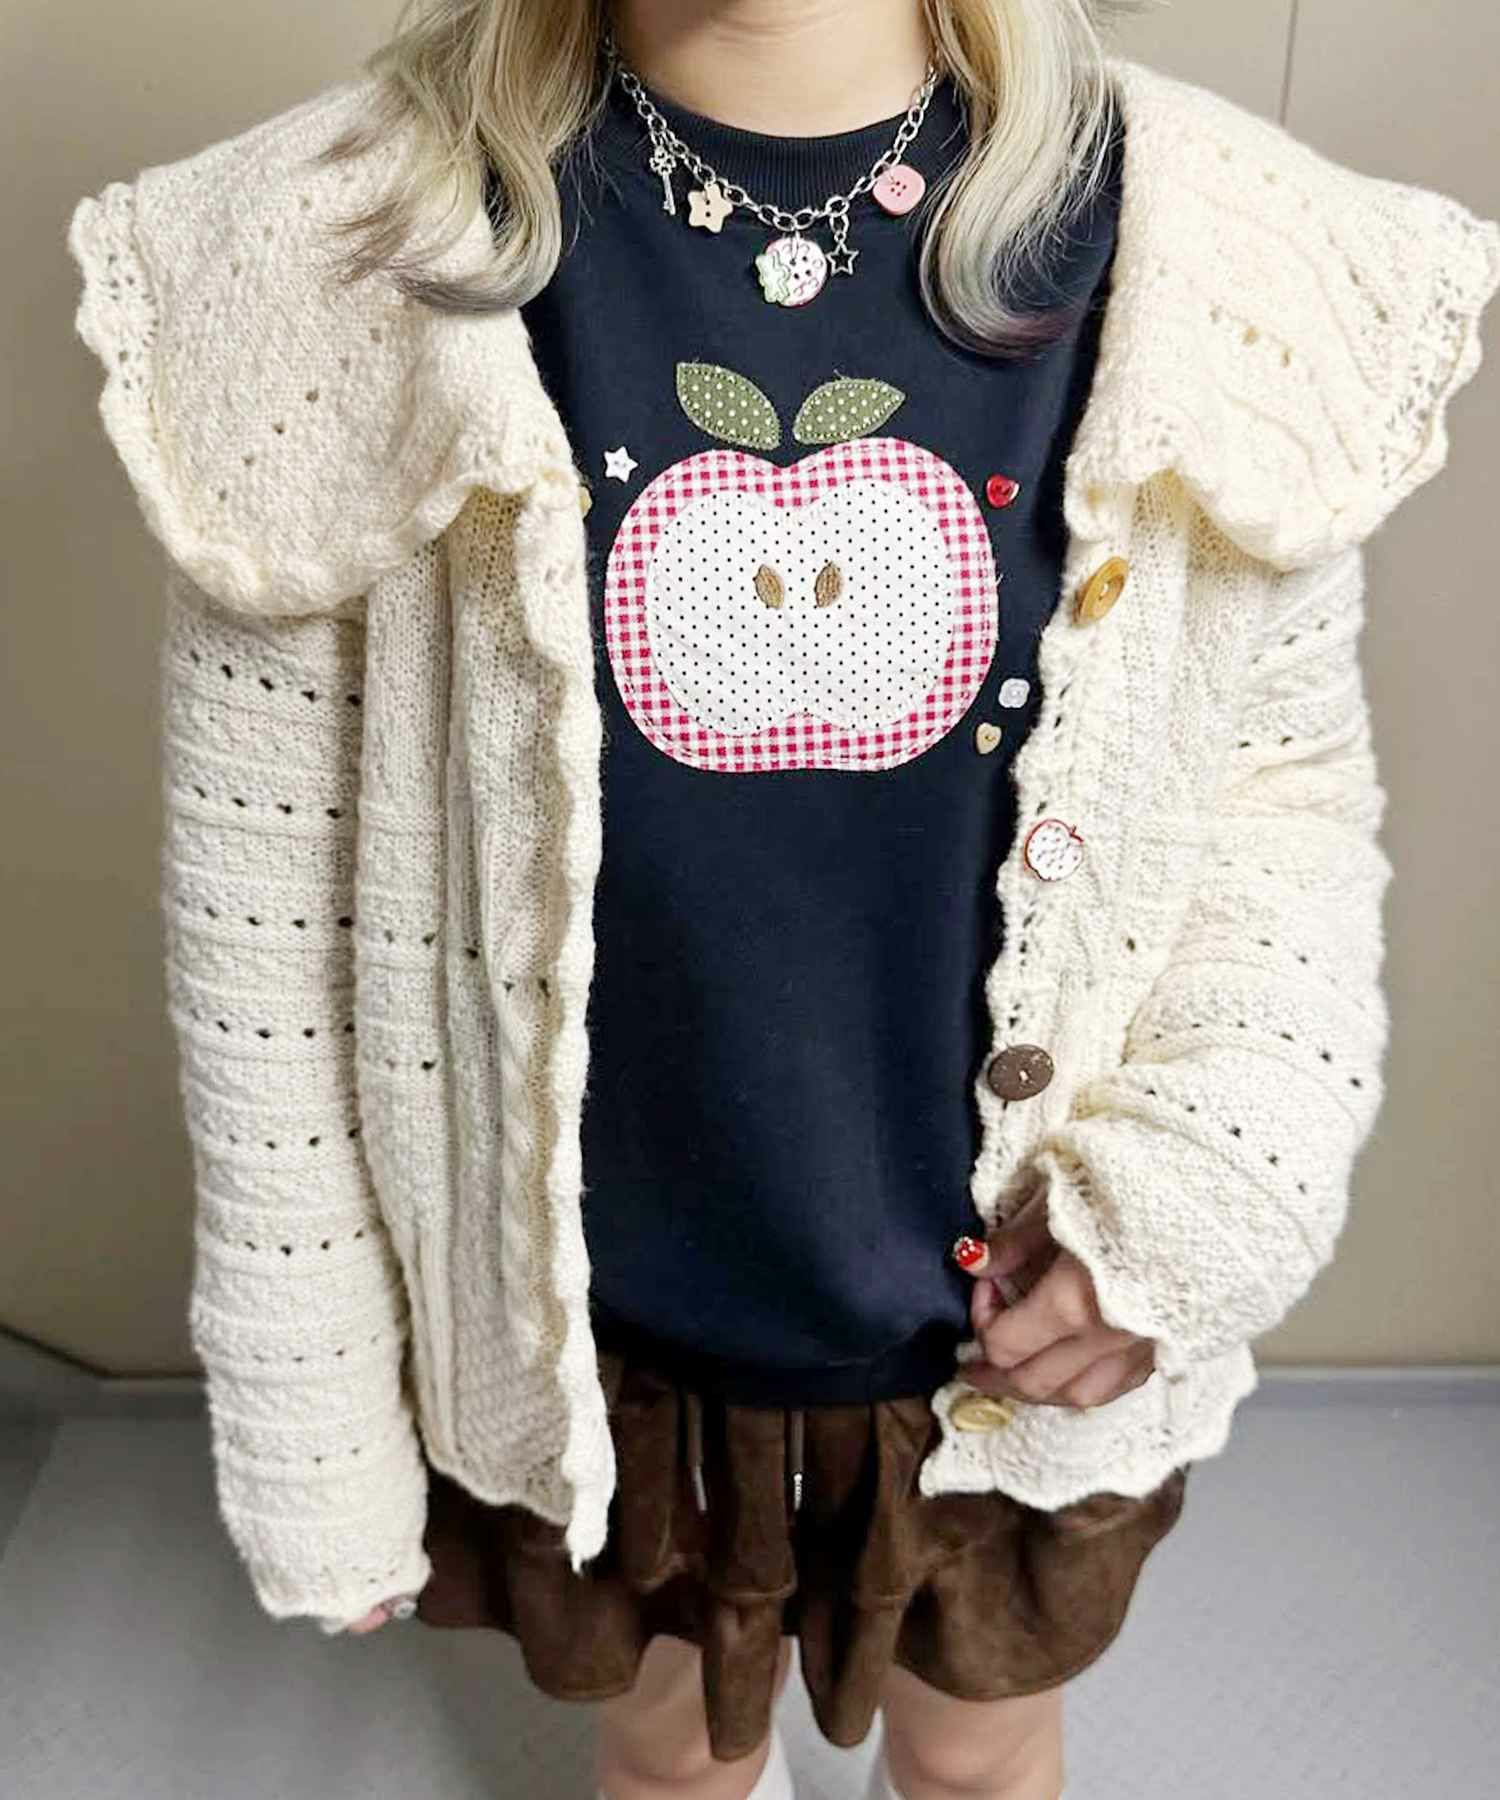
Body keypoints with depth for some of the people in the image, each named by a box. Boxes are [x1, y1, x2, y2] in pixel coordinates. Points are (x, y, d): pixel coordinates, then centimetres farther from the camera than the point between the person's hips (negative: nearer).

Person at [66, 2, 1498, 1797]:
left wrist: (1208, 1182, -17)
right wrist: (317, 1437, -3)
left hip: (1022, 1325, 2)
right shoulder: (347, 247, -17)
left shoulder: (1216, 240, -13)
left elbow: (1292, 775, -1)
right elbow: (265, 913, -11)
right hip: (601, 1327, 0)